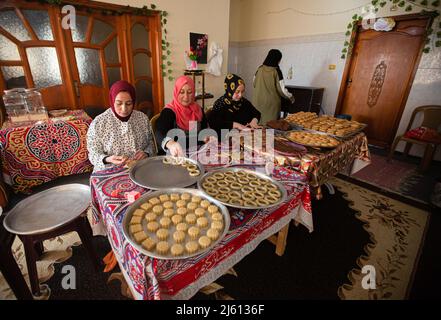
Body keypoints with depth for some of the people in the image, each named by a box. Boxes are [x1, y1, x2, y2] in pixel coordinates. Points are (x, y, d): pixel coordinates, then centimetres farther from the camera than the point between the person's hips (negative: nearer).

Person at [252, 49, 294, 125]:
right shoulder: (276, 71, -12)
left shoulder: (260, 69, 1)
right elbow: (281, 89, -10)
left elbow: (254, 83, 13)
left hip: (258, 101, 5)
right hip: (271, 103, -5)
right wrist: (291, 97, 7)